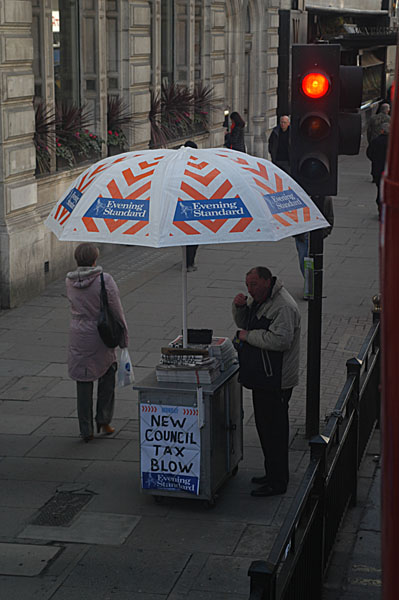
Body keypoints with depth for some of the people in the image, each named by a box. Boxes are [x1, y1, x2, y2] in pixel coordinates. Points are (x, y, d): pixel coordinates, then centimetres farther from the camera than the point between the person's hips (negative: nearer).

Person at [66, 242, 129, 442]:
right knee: (107, 377, 20)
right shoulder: (105, 280, -15)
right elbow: (117, 312, -11)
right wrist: (124, 338, -1)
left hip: (78, 338, 3)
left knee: (83, 383, 9)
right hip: (101, 337, -3)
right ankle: (103, 421, 19)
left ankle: (86, 430, 11)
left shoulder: (70, 282, -3)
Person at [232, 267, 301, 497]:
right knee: (264, 426, 18)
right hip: (261, 377, 10)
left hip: (276, 382, -10)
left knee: (274, 431, -3)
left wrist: (249, 336, -20)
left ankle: (277, 483, 5)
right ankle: (272, 474, 31)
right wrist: (240, 307, 2)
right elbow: (244, 322, 24)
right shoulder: (259, 300, 11)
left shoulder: (284, 306, -20)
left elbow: (280, 340, -30)